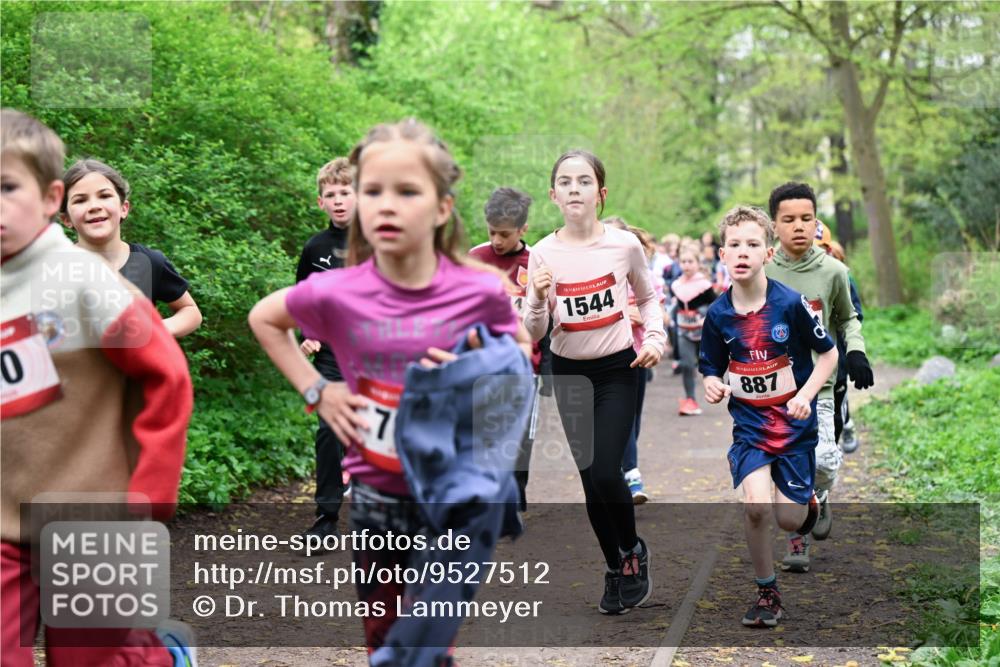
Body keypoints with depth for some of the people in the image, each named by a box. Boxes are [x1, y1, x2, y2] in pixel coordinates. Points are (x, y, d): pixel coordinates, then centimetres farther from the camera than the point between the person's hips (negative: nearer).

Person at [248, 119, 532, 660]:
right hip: (376, 493, 1)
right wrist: (315, 390, -3)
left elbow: (521, 350, 6)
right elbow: (263, 318, 6)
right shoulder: (336, 294, -14)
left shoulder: (479, 292, -15)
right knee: (384, 639, 15)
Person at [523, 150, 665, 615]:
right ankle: (615, 568, 24)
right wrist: (539, 299, -25)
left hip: (617, 369, -2)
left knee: (605, 471, -15)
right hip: (568, 372, 2)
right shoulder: (543, 254, -8)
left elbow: (647, 297, 10)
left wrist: (656, 337, -6)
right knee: (590, 478, 5)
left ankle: (633, 551, 14)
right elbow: (535, 333, -6)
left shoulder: (625, 245, -9)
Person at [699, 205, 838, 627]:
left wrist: (805, 396, -16)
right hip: (749, 423, 1)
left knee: (789, 520, 1)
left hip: (794, 423, -1)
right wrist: (714, 386, -19)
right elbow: (713, 370, 4)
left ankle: (808, 503, 41)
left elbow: (828, 354, -3)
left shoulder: (791, 304, -14)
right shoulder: (718, 315, -7)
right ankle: (766, 592, 2)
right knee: (756, 506, -20)